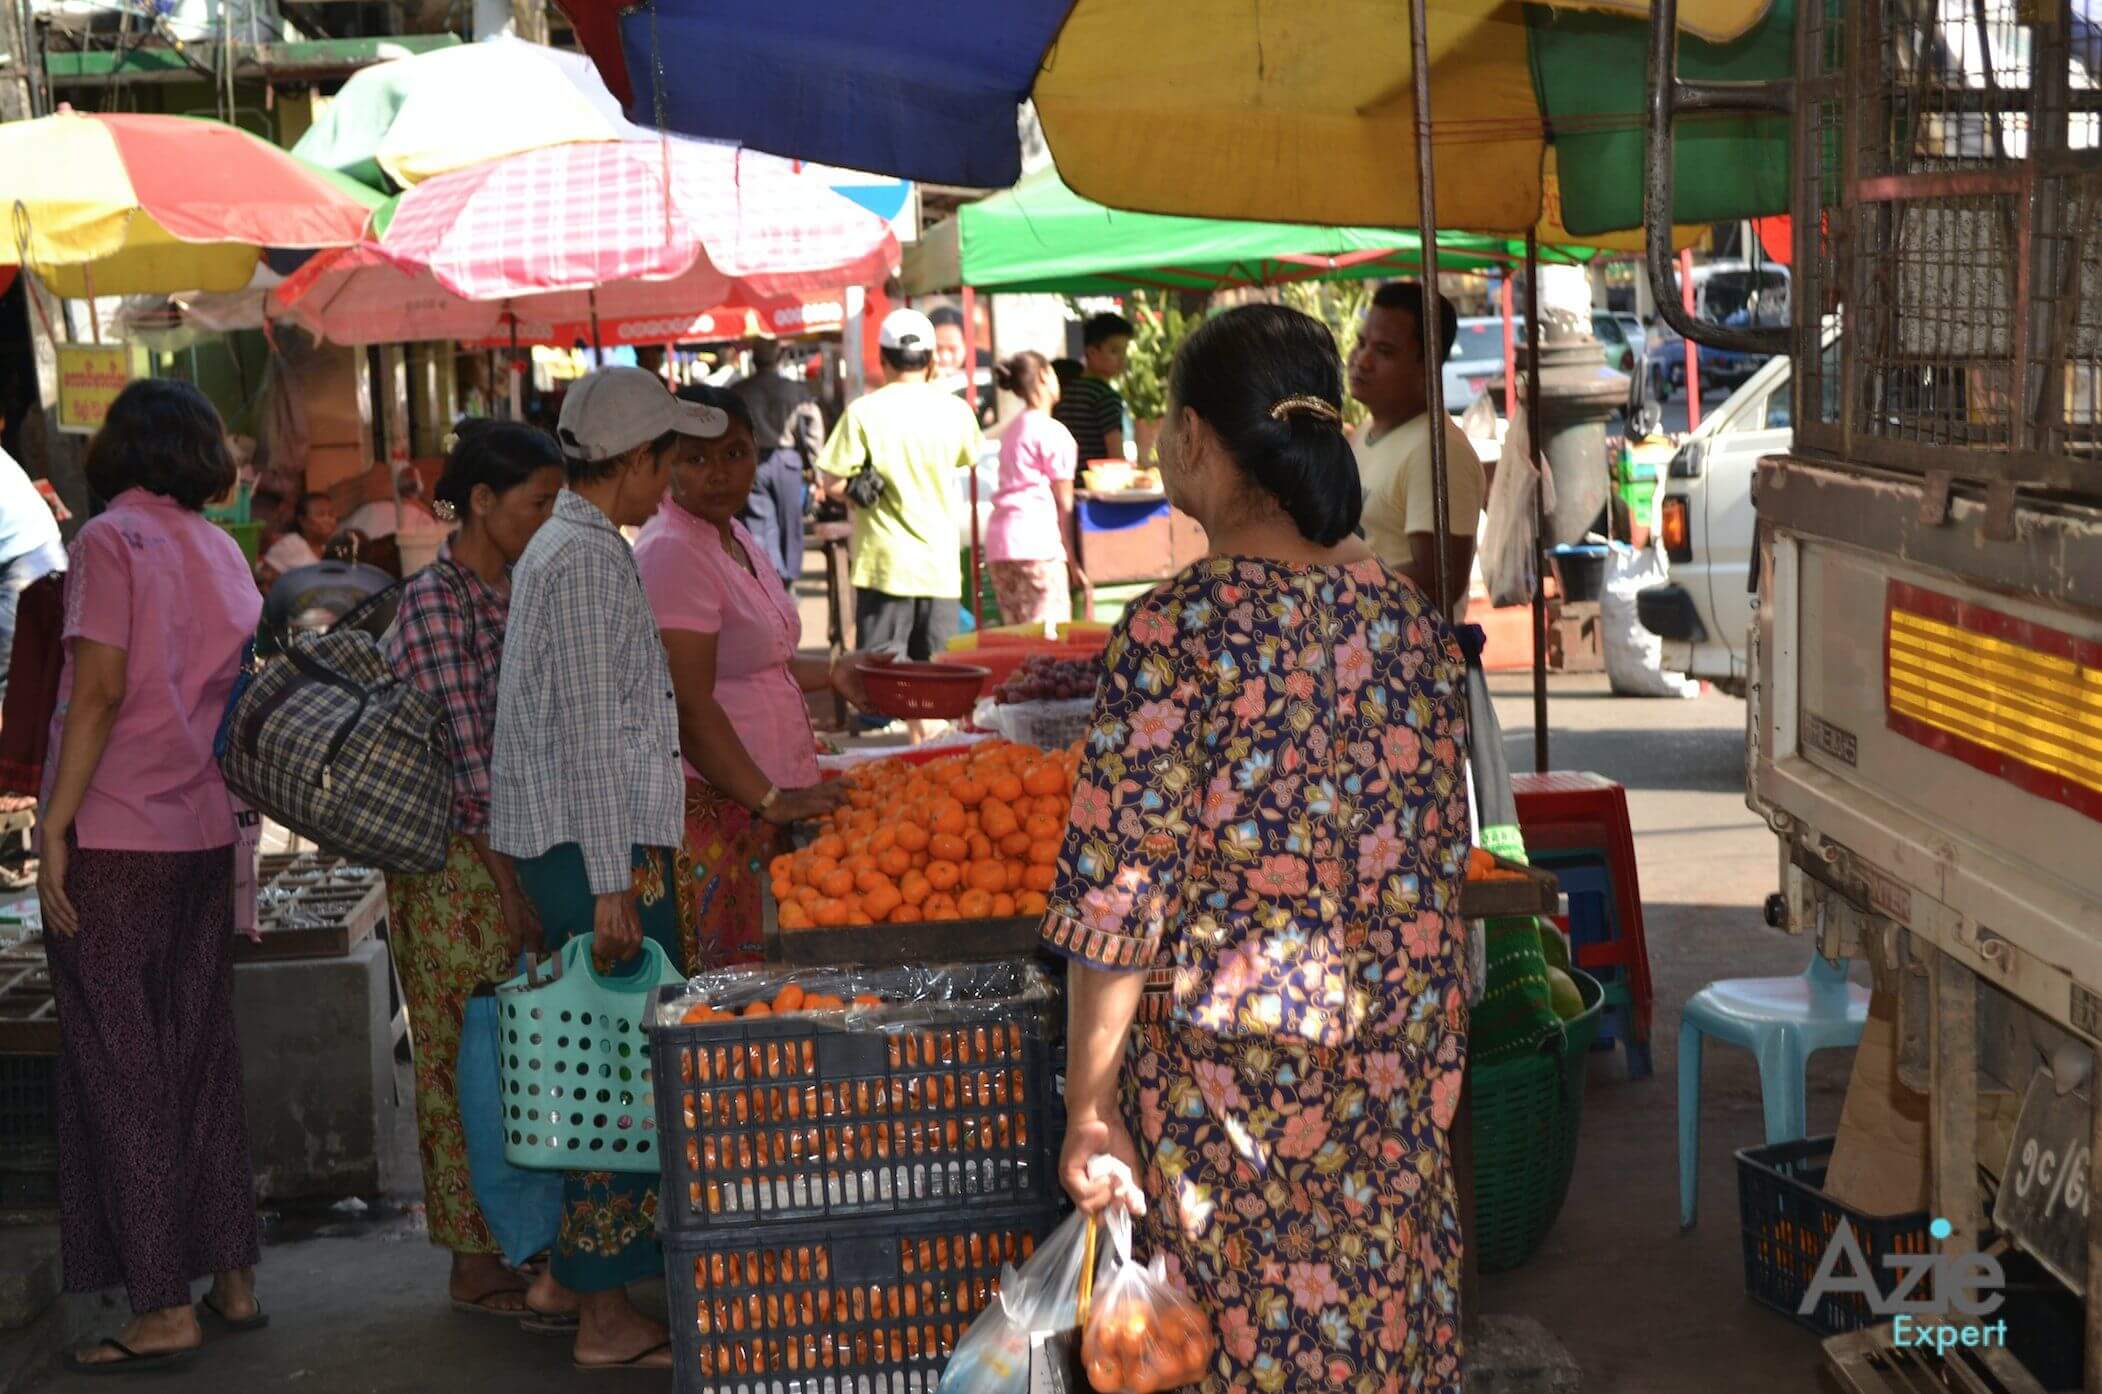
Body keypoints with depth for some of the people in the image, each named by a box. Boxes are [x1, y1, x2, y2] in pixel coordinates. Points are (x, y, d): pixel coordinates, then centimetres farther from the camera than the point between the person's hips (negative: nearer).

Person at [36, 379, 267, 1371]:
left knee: (121, 1072, -1)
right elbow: (245, 693, 11)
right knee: (202, 1057, 14)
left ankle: (163, 1310, 1)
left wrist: (55, 827, -15)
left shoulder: (110, 539, -8)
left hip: (111, 841, -6)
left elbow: (100, 688, -17)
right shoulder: (220, 549, 11)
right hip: (204, 836, 6)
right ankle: (231, 1279, 20)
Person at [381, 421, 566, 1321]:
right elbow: (464, 758, -19)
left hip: (520, 849, 8)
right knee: (469, 1055, 0)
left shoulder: (515, 595, 11)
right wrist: (511, 885, -19)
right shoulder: (434, 601, -14)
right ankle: (476, 1266, 9)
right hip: (454, 863, -8)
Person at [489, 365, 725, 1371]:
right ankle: (608, 1314, -1)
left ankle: (604, 1297, 18)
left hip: (558, 847, 10)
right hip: (596, 847, -10)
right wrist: (611, 884, -19)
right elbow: (590, 732, -19)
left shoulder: (556, 547, 18)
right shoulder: (589, 557, -14)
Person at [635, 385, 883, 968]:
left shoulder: (734, 537, 15)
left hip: (761, 804, 9)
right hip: (711, 805, -9)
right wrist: (772, 800, -19)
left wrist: (832, 674, 19)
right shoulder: (670, 552, -15)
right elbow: (690, 706, -20)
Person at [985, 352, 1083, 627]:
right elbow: (1064, 503, -4)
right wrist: (1073, 562, -1)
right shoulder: (1053, 432, -4)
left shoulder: (1012, 430, 20)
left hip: (999, 542, 8)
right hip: (1038, 543, -8)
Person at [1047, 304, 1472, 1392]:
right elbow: (1439, 864, 7)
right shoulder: (1410, 617, 1)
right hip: (1400, 1068, 5)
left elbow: (1120, 893, -15)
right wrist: (1426, 1063, 17)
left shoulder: (1176, 630, -15)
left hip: (1226, 1066, -5)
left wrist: (1088, 1106, -8)